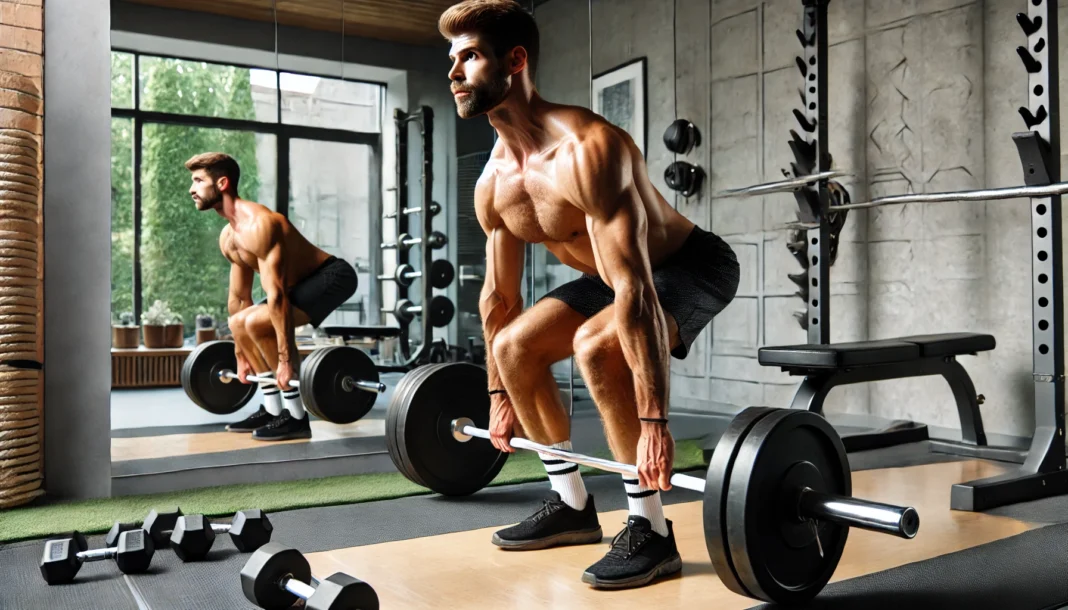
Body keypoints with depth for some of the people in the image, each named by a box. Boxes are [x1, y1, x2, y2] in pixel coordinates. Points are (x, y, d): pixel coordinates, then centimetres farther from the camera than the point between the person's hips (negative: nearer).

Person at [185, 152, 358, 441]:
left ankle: (296, 417, -15)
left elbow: (276, 296, -30)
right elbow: (238, 298, 13)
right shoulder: (228, 237, 6)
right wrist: (241, 356, 16)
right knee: (239, 323, 12)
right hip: (305, 281, 10)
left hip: (333, 276, -10)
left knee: (257, 322, -25)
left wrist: (286, 360, -30)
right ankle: (272, 409, 15)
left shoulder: (258, 224, -26)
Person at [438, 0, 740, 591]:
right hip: (613, 274, 9)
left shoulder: (586, 148, -33)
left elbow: (633, 289, -39)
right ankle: (572, 505, 15)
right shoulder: (493, 183, -6)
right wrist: (499, 395, 10)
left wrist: (653, 421, -41)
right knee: (514, 346, 2)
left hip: (693, 265, -8)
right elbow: (498, 295, 5)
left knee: (595, 345, -33)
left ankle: (649, 532, -16)